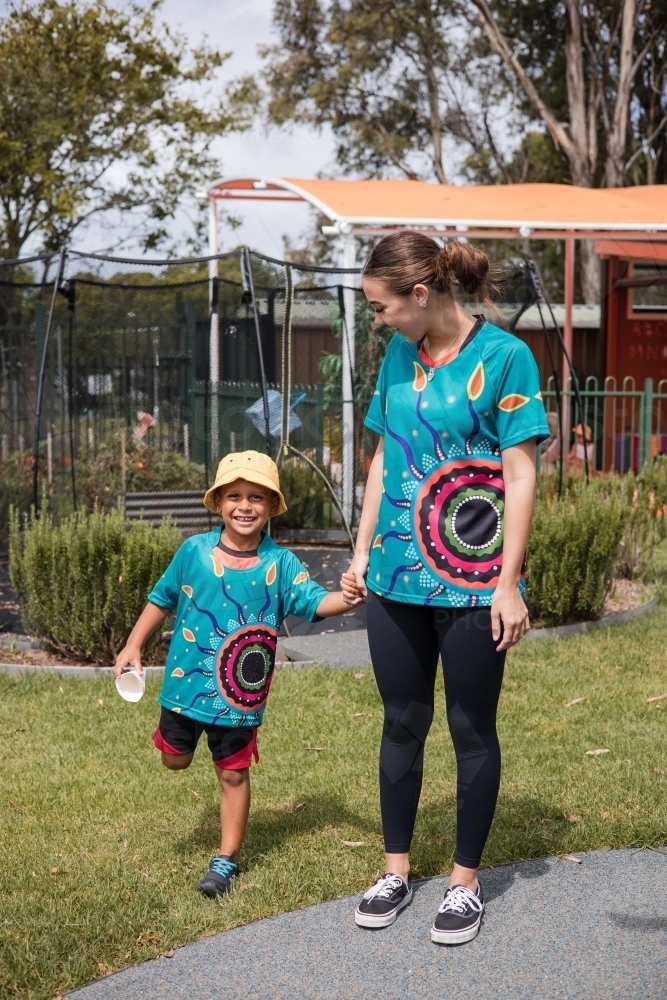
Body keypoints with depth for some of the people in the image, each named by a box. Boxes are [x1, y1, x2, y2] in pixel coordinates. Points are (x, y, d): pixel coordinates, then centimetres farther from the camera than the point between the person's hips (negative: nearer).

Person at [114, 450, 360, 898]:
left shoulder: (279, 563, -8)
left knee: (234, 774, 8)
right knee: (174, 759, 16)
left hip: (239, 693, -1)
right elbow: (162, 599, 8)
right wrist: (134, 646, 9)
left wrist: (343, 599, -39)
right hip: (186, 681, 2)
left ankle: (227, 860, 23)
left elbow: (314, 602, -17)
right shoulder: (194, 551, -5)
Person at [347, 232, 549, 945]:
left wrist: (508, 585, -14)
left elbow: (520, 476, -11)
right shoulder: (400, 355, 7)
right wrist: (362, 551, 12)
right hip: (396, 577, 5)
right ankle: (396, 871, 27)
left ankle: (466, 881, 22)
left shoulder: (503, 357, -10)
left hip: (470, 583, -5)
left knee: (471, 730, 8)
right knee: (402, 724, 13)